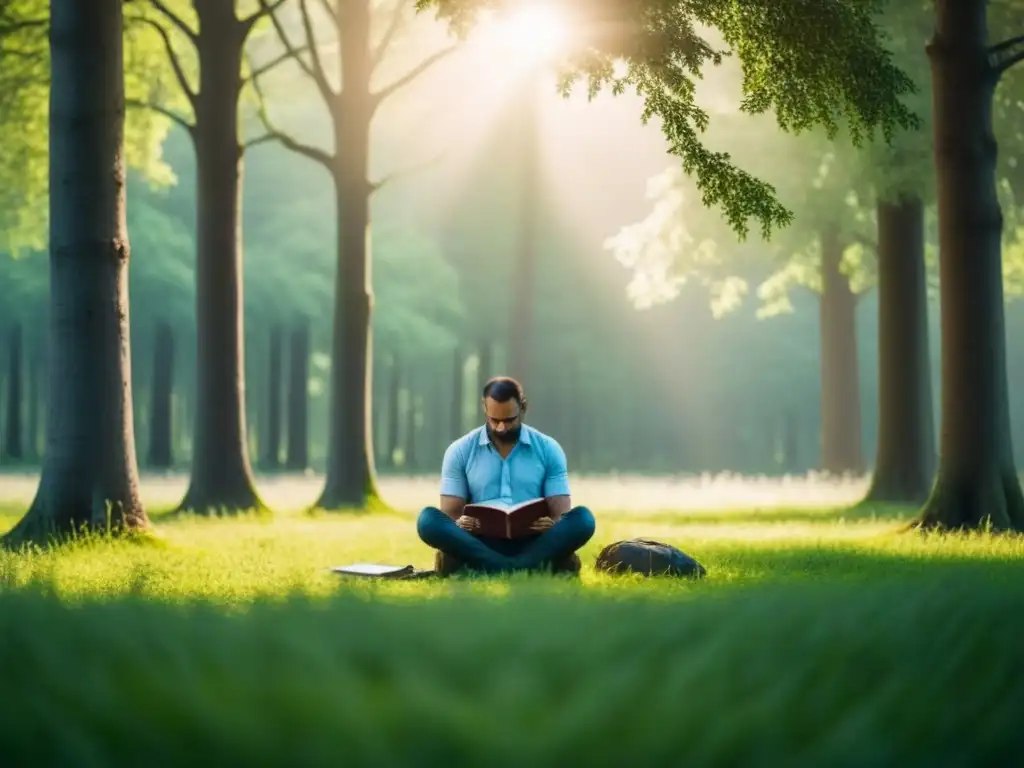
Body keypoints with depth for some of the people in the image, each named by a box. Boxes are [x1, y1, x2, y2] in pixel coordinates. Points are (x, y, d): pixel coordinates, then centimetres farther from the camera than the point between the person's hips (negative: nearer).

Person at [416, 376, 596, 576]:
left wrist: (552, 525, -21)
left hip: (531, 546, 0)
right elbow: (450, 514, 5)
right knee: (429, 519, -28)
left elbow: (561, 513, 4)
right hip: (482, 546, 0)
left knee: (582, 518, -27)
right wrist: (459, 524, -21)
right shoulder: (460, 451, 7)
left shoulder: (548, 449, 8)